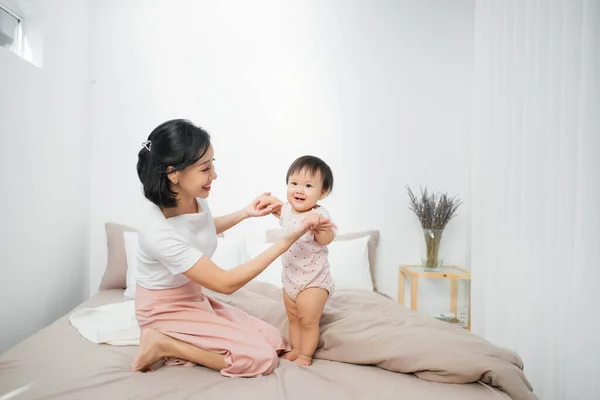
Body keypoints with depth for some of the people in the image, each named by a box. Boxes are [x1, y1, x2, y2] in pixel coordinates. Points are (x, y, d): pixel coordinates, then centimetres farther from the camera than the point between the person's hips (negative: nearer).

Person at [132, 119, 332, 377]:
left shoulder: (196, 200, -10)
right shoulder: (158, 233, -33)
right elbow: (226, 283, -28)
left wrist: (246, 213, 1)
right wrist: (285, 242, -28)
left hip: (196, 300, 8)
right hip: (167, 314, -7)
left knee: (276, 343, 0)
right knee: (263, 359, -14)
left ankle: (183, 345, 4)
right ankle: (163, 344, -6)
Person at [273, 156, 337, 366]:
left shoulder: (319, 214, -26)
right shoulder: (287, 208, -3)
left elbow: (327, 239, -45)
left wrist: (317, 225, -61)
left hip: (314, 280, -7)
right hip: (290, 277, 7)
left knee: (308, 321, 5)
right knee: (293, 318, 21)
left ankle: (306, 355, 26)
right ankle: (296, 349, 39)